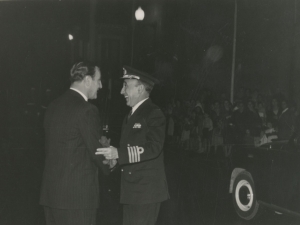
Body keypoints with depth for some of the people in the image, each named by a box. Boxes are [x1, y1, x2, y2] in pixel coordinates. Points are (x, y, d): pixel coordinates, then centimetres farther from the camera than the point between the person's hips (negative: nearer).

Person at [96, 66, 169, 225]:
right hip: (131, 190, 8)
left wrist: (118, 153, -29)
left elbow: (153, 148, -21)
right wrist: (112, 154, 2)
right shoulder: (130, 116, 19)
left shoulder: (154, 114, -9)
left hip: (146, 190, -8)